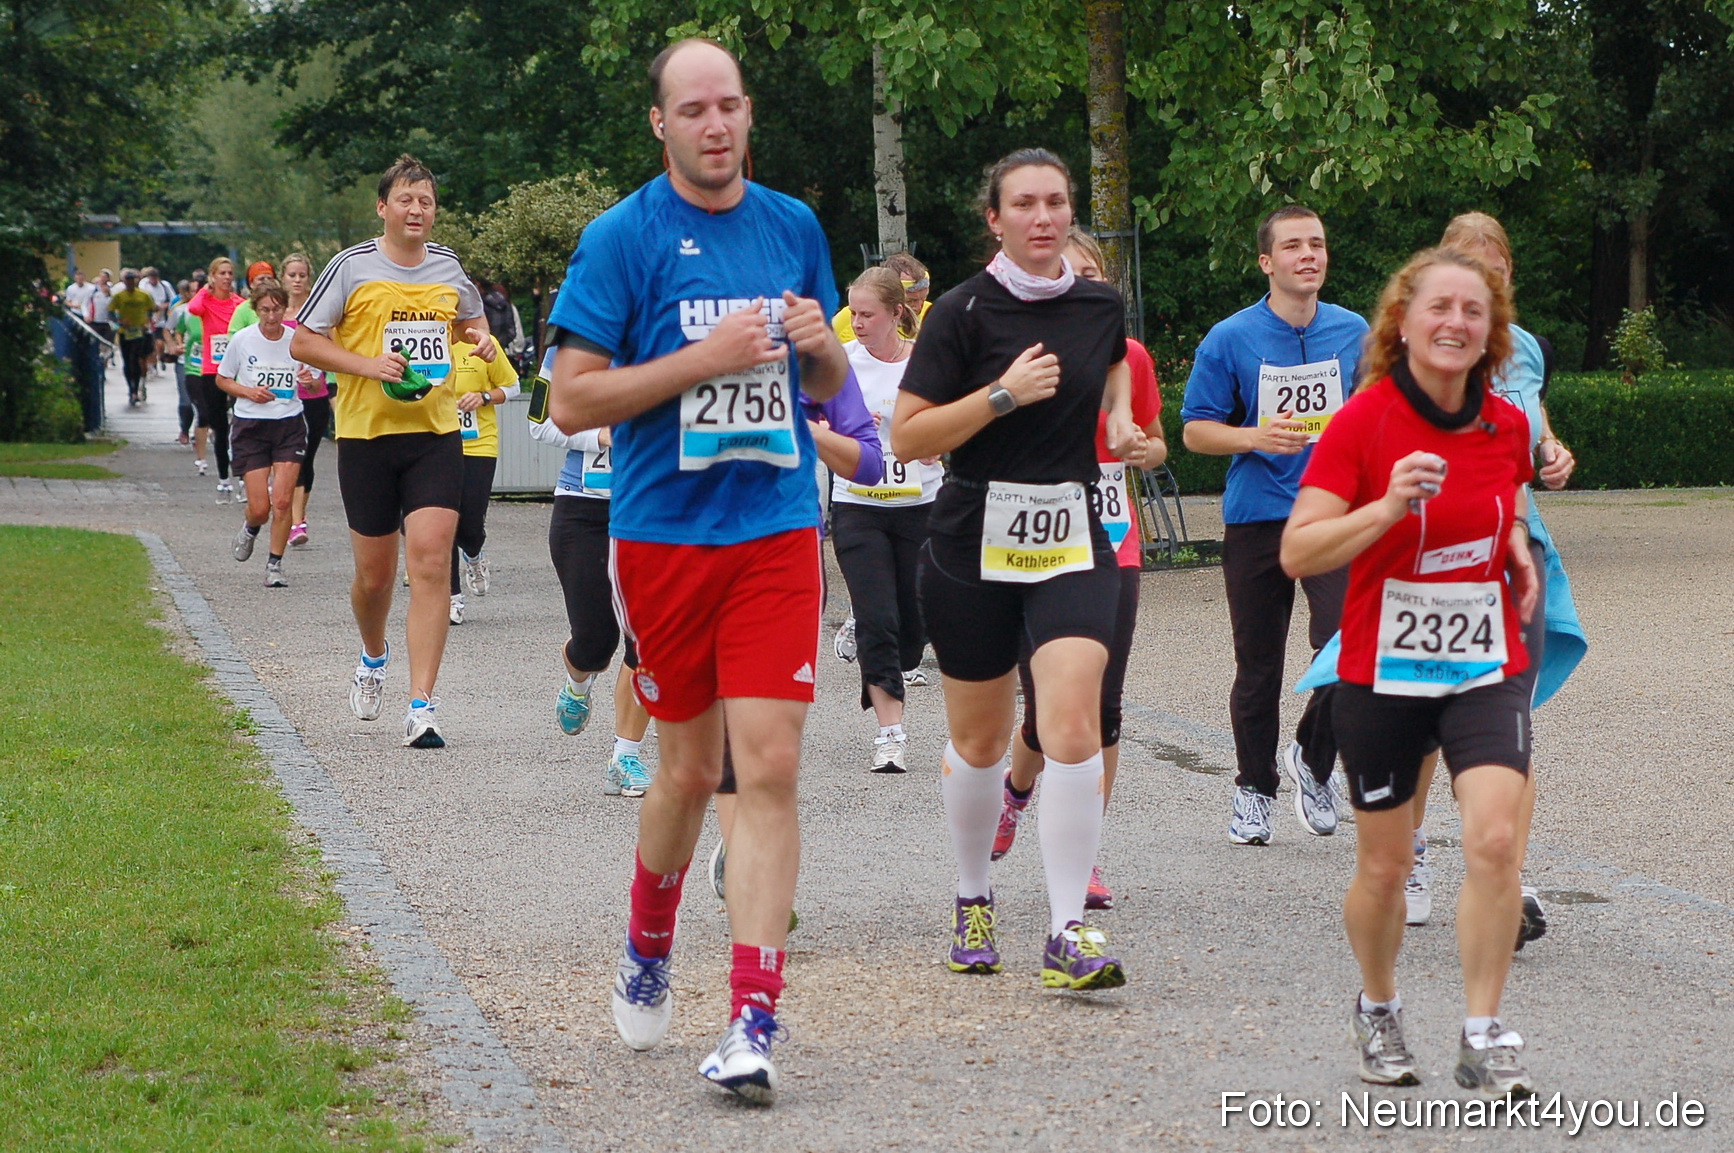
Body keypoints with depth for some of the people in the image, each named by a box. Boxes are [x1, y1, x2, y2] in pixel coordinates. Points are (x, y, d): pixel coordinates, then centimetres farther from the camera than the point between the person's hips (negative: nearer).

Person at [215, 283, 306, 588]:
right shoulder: (242, 339, -4)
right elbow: (222, 379, 7)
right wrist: (248, 391, -11)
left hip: (289, 426, 1)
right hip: (251, 427, -1)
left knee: (282, 501, -9)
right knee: (259, 507, -3)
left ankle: (275, 564, 6)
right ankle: (250, 529, 34)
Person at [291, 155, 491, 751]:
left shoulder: (448, 266, 9)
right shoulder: (351, 266, -2)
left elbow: (470, 318, 28)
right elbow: (303, 342, -2)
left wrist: (481, 337, 5)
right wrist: (368, 365, -14)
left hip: (436, 434, 2)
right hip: (366, 434, -2)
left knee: (431, 560, -13)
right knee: (374, 572, 7)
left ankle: (422, 706, -14)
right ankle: (374, 656, 42)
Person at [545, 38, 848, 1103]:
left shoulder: (795, 228, 9)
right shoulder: (623, 237, -3)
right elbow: (572, 401, -7)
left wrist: (820, 346, -4)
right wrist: (704, 359, -16)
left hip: (778, 532, 2)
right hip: (664, 530, -2)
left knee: (770, 767, -9)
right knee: (690, 770, 8)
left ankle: (754, 1024, -9)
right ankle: (648, 954, 37)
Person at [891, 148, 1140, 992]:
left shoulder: (1102, 306, 5)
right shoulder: (965, 312, -8)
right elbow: (906, 438, -12)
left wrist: (1119, 417, 10)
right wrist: (1003, 395, -20)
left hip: (1072, 541, 2)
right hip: (974, 543, -2)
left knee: (1074, 724, -16)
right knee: (978, 740, 10)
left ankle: (1068, 937, -13)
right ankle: (973, 902, 35)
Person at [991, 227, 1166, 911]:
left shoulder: (1129, 357, 4)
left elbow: (1156, 445, 16)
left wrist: (1144, 449, -5)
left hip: (1110, 549, 2)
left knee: (1102, 709, -3)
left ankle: (1084, 858, 8)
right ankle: (1017, 789, 33)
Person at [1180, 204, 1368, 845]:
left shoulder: (1354, 332, 5)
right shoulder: (1230, 339, -3)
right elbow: (1194, 430, -1)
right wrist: (1257, 437, -16)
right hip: (1256, 520, -1)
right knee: (1258, 667, 7)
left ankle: (1312, 759, 10)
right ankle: (1253, 789, 25)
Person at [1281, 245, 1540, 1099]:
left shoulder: (1507, 426, 1)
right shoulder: (1363, 422, -12)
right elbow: (1297, 553, -18)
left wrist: (1518, 551, 2)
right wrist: (1390, 504, -31)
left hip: (1487, 667, 2)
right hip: (1382, 671, -2)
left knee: (1495, 838, -17)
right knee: (1384, 865, 8)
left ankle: (1483, 1037, -7)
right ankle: (1378, 1012, 35)